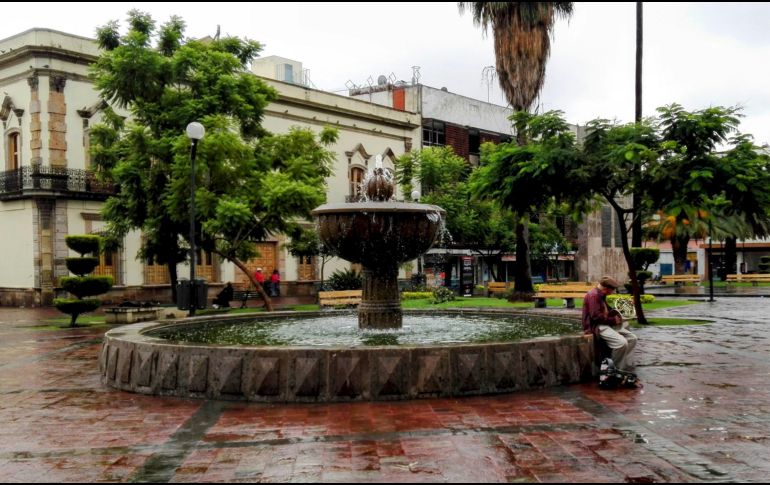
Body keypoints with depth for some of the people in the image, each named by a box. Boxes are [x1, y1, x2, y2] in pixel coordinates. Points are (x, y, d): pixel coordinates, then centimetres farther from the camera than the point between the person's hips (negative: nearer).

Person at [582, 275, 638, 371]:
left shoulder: (601, 295, 15)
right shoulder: (593, 295, -17)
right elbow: (596, 316, -24)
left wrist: (616, 316, 8)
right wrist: (613, 320, -13)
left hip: (607, 324, 11)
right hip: (596, 326, -11)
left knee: (632, 338, 2)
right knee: (622, 343, -28)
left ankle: (621, 362, 6)